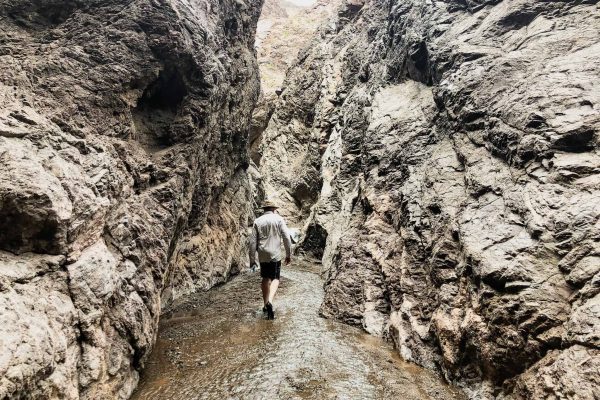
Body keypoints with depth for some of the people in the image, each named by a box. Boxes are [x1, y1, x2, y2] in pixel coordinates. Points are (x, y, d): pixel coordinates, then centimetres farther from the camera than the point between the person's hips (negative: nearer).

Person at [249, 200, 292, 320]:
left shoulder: (257, 221, 4)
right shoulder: (279, 219, -2)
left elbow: (253, 241, 3)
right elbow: (286, 238, -6)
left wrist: (252, 258, 9)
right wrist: (288, 254, 3)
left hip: (262, 255, 3)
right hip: (275, 254, -3)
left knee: (265, 278, 16)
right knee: (275, 279, 2)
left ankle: (266, 305, 24)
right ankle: (270, 301, -21)